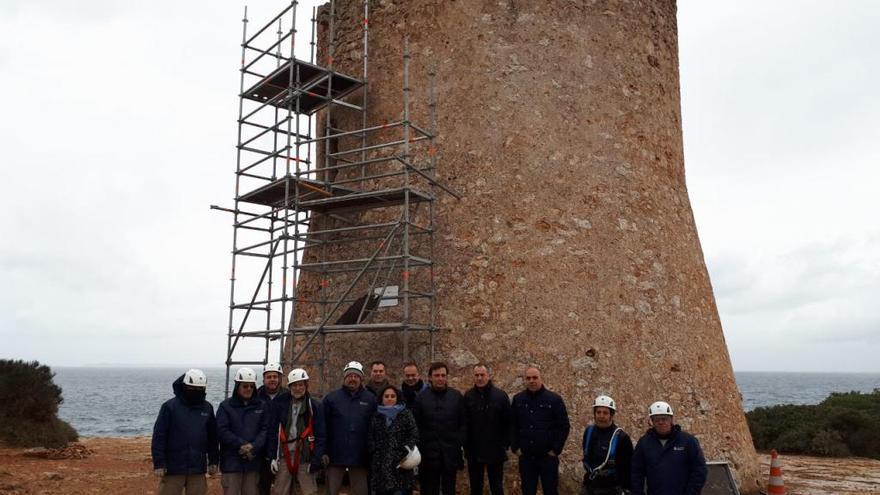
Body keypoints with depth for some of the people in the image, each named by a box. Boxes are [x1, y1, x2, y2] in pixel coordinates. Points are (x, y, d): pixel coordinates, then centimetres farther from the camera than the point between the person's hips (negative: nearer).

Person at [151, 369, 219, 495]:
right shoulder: (169, 406, -5)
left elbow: (212, 437, 13)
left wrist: (213, 461, 11)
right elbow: (159, 436, -6)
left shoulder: (207, 408, 7)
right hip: (173, 467, -3)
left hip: (198, 468, 3)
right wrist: (158, 464, -10)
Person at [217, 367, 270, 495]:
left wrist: (253, 447, -15)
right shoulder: (226, 406, 3)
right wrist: (241, 445, -16)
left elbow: (265, 430, 0)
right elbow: (222, 431, -7)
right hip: (231, 461, -2)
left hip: (253, 461, 2)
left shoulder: (262, 406, 9)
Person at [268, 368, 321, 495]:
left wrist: (316, 459, -8)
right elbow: (273, 431, 5)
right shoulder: (280, 403, 3)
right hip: (284, 455, 2)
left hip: (305, 456, -1)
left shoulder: (314, 406, -1)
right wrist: (272, 457, 1)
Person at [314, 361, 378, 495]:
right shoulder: (331, 398, 3)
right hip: (335, 456, 0)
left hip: (359, 458, 1)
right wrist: (322, 452, -6)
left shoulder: (370, 399, 4)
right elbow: (321, 427, 0)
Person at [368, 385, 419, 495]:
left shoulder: (406, 414, 6)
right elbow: (370, 439, 13)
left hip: (400, 464, -3)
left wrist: (406, 451, -11)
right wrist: (374, 452, 0)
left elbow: (414, 435, 0)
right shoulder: (376, 416, 14)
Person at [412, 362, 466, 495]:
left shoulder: (457, 396, 3)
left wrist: (460, 443, -5)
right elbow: (415, 425, -1)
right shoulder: (421, 397, -1)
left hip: (450, 452, 1)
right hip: (428, 452, -1)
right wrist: (419, 446, -5)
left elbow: (463, 423, 3)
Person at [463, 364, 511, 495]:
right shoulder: (468, 397, -2)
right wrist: (465, 445, -4)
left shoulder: (501, 395, -4)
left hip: (495, 451, -1)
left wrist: (505, 443, -6)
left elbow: (508, 422, -2)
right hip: (473, 451, 1)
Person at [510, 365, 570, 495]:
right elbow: (512, 426, 9)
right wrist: (515, 448, 1)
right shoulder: (518, 400, 4)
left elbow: (564, 426, -4)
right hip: (525, 457, 3)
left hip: (548, 457, -2)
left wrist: (556, 450, -7)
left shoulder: (554, 399, -6)